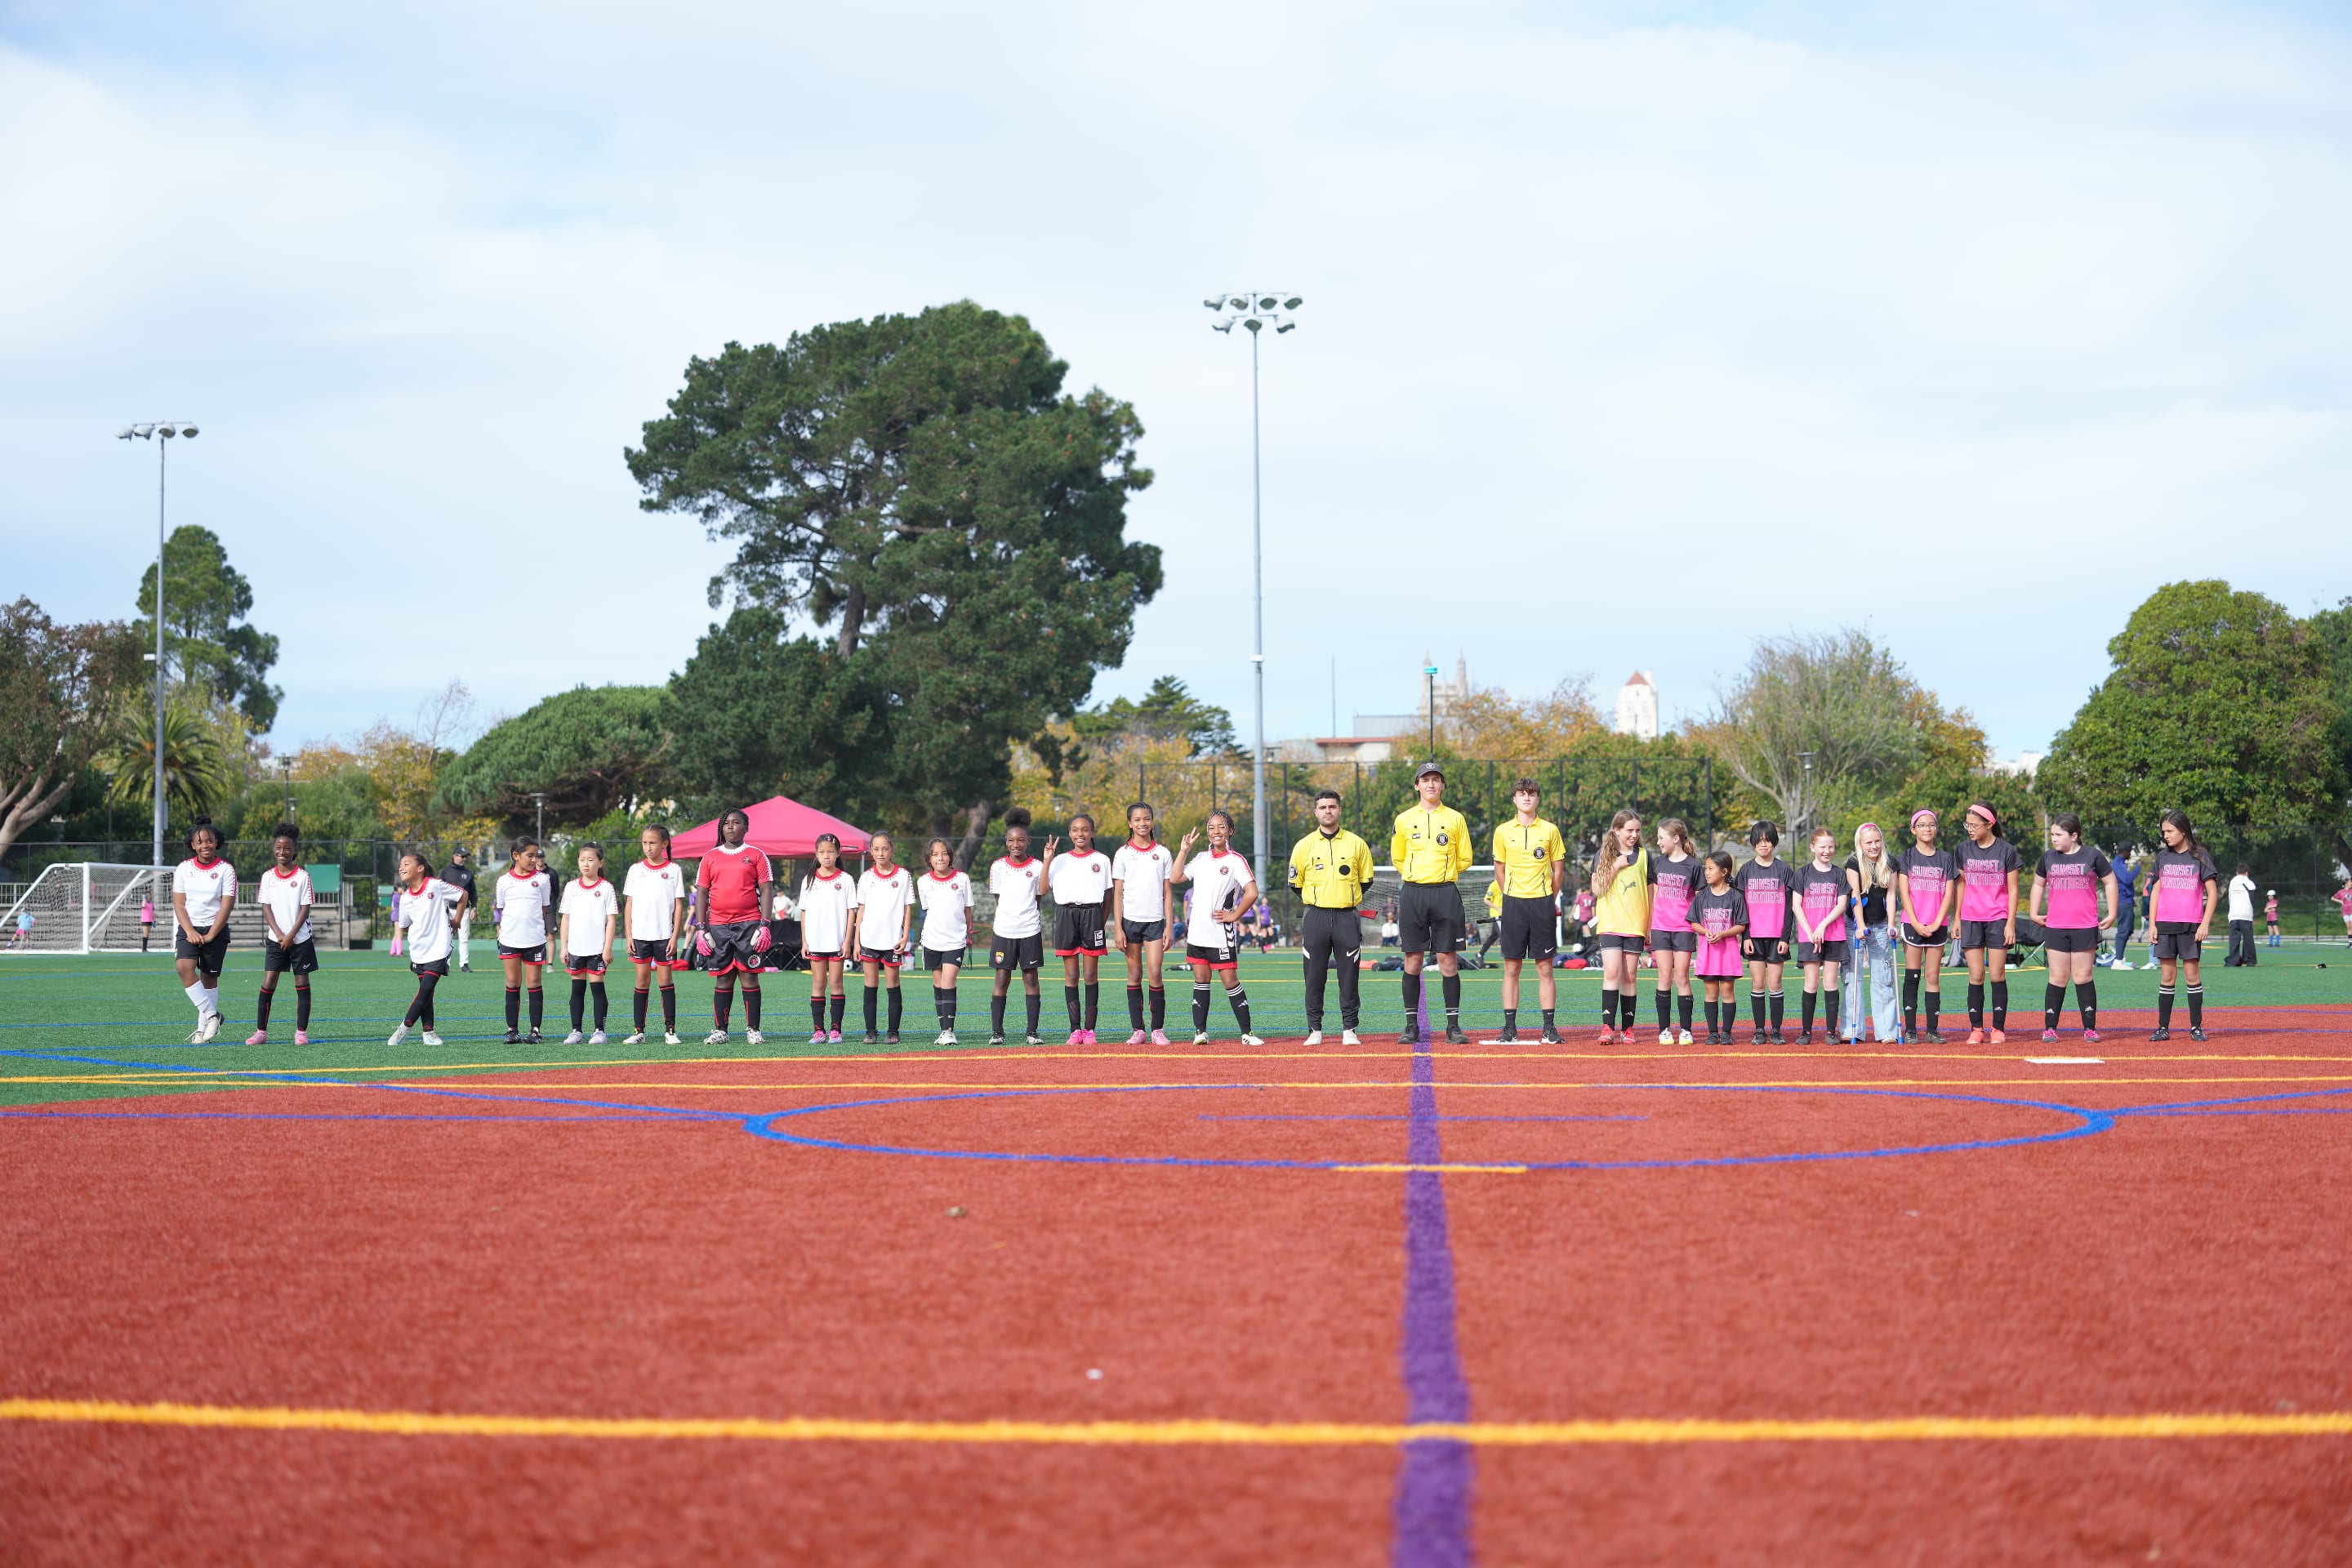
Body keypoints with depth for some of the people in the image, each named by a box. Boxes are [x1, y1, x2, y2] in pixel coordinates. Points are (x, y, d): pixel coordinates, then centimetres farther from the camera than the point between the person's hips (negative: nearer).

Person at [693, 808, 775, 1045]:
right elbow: (702, 893, 12)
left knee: (750, 977, -3)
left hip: (749, 924, -2)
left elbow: (766, 891, 2)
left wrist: (764, 925, -7)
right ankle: (720, 1031, 8)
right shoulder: (710, 857, 11)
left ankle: (753, 1030, 2)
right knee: (723, 979, 4)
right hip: (718, 925, 2)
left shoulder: (756, 855, 5)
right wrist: (700, 928, 3)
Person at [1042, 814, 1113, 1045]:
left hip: (1092, 914, -1)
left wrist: (1102, 923, 2)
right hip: (1066, 914, 1)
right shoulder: (1060, 860, 11)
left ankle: (1089, 1029, 1)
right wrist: (1047, 861, -4)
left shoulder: (1102, 860, 8)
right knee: (1071, 976, 1)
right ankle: (1075, 1029, 3)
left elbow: (1107, 896, 10)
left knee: (1091, 975, -2)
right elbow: (1044, 889, 3)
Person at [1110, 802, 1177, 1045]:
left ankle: (1158, 1029, -2)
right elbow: (1117, 894, 3)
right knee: (1134, 975, 2)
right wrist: (1117, 929, -4)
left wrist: (1169, 927, 1)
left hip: (1155, 921, 0)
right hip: (1130, 920, 0)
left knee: (1154, 974, -9)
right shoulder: (1123, 854, 4)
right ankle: (1137, 1029, 6)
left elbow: (1167, 893, 8)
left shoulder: (1162, 853, 7)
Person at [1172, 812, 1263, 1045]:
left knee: (1230, 981, -6)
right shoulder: (1201, 859, 13)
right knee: (1201, 981, 7)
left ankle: (1247, 1033, -2)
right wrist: (1183, 851, 9)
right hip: (1198, 933, 6)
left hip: (1222, 935, -6)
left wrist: (1234, 915, -10)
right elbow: (1174, 879, 14)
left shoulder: (1236, 861, -5)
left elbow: (1252, 893, -13)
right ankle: (1200, 1032, 10)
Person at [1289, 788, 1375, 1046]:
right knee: (1314, 977, -1)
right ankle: (1315, 1030, 5)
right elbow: (1295, 884, 13)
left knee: (1349, 977, -1)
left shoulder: (1357, 844, 6)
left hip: (1347, 918, 0)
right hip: (1316, 918, 0)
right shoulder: (1304, 846, 6)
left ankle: (1349, 1029, 4)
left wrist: (1345, 897, 13)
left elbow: (1366, 881, 15)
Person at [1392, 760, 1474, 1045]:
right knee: (1412, 961, 1)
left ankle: (1453, 1026, 1)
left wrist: (1443, 874, 9)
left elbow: (1464, 860, 14)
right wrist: (1417, 876, 10)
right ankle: (1412, 1026, 6)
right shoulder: (1404, 819, 8)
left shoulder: (1455, 819, 6)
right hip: (1413, 893, 1)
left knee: (1448, 961, -3)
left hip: (1446, 893, -1)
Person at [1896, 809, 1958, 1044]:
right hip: (1912, 924, -1)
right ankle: (1910, 1029, -2)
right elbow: (1903, 892, -1)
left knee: (1933, 977, 1)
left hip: (1937, 926, 1)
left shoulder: (1946, 858, 8)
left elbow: (1949, 893, 4)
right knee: (1912, 976, -3)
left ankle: (1932, 1030, 2)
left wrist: (1937, 923, -8)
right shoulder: (1907, 857, 5)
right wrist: (1916, 923, -11)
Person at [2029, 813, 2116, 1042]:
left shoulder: (2092, 856, -1)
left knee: (2083, 977, 0)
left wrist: (2112, 915, 4)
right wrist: (2034, 913, 15)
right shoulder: (2048, 857, 7)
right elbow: (2039, 884, 22)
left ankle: (2090, 1028, 7)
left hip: (2085, 928, -2)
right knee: (2057, 978, 1)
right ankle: (2050, 1028, 5)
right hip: (2055, 928, 2)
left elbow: (2110, 882, 8)